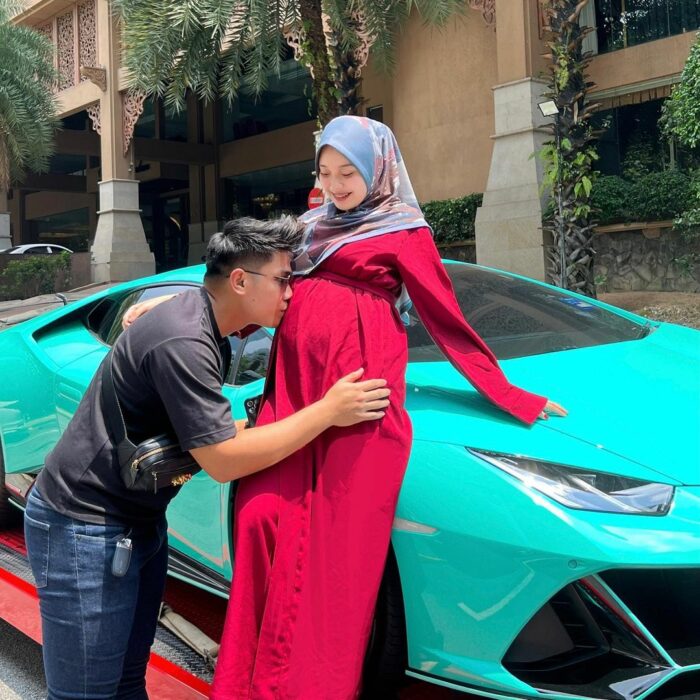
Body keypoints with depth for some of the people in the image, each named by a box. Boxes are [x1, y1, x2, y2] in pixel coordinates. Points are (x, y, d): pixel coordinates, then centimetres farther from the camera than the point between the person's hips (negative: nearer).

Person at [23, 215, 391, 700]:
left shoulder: (203, 319, 4)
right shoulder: (182, 344, -26)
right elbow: (224, 460, -25)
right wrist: (327, 412, -22)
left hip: (139, 523, 10)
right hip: (86, 531, -10)